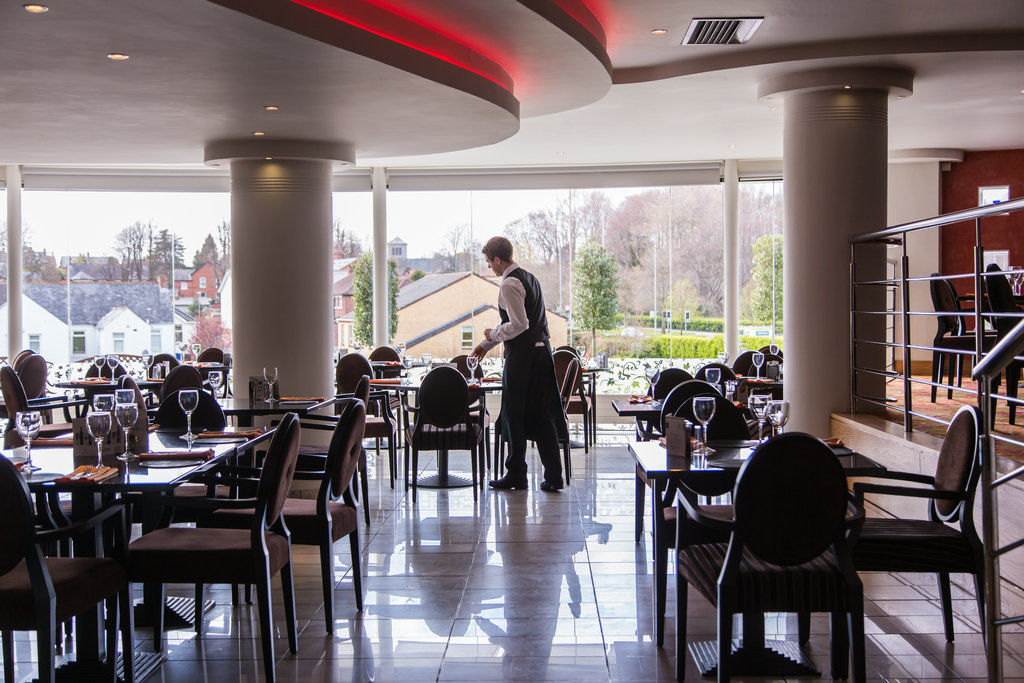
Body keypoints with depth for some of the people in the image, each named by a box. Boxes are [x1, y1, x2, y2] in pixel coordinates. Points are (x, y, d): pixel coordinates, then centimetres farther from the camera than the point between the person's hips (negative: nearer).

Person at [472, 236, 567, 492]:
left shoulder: (509, 284, -14)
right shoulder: (529, 278, 16)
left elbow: (519, 325, -21)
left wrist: (493, 334, -5)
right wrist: (487, 344, 28)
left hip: (521, 355, -9)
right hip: (542, 351, 9)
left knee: (515, 416, 4)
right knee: (542, 415, 10)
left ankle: (516, 475, 13)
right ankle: (553, 477, 12)